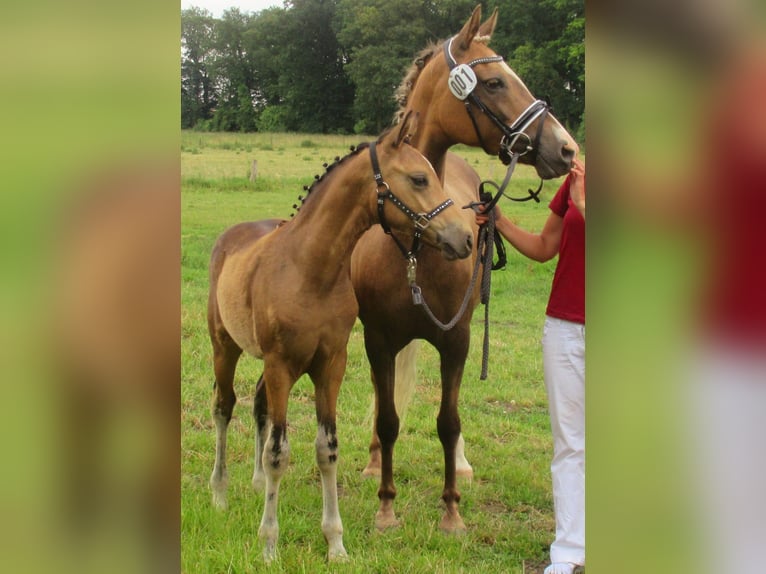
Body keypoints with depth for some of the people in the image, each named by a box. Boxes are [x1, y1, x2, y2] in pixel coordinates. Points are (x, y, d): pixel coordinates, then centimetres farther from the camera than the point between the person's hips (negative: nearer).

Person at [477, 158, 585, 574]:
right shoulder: (575, 179, 5)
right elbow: (544, 248, 12)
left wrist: (583, 204, -22)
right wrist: (500, 223, 0)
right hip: (565, 326, 4)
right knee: (568, 444, 6)